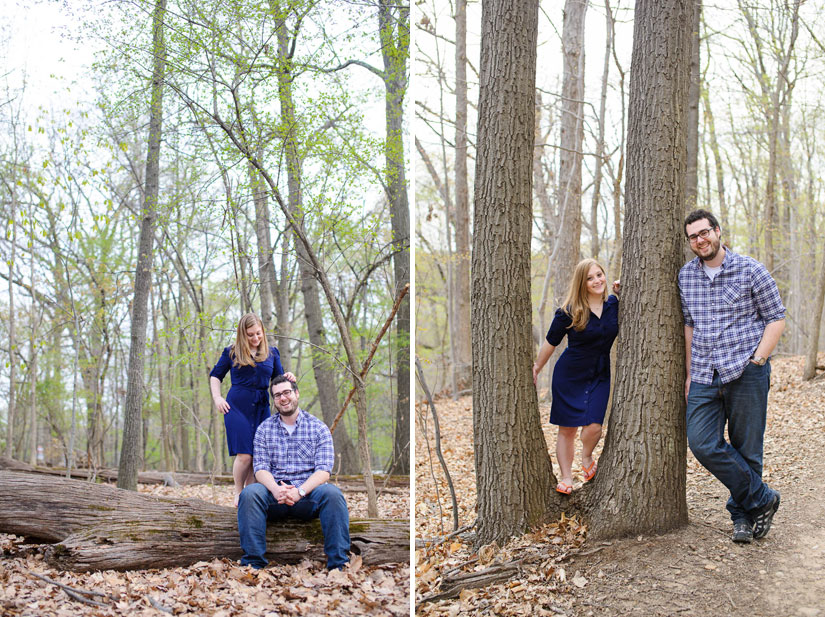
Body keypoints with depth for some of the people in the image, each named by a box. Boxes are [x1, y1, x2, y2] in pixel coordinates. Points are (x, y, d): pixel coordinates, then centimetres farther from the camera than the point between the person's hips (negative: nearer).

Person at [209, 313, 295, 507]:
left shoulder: (272, 353, 11)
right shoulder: (232, 352, 5)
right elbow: (215, 376, 14)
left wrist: (288, 378, -7)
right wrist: (217, 398, 0)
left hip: (261, 407, 3)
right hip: (237, 406, -3)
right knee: (244, 455, -9)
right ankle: (238, 494, 9)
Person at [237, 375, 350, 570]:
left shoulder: (318, 428, 8)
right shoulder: (264, 429, 13)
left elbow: (324, 470, -3)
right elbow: (261, 468, 2)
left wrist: (300, 491, -22)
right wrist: (276, 490, -21)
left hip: (308, 492, -1)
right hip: (274, 493, 1)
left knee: (332, 493, -33)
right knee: (249, 493, -31)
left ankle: (339, 565, -32)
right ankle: (253, 564, -30)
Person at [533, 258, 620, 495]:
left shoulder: (614, 305, -3)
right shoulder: (569, 312, -12)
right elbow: (551, 342, 0)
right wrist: (537, 367, 8)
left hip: (599, 376, 2)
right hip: (569, 375, -2)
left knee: (593, 426, -12)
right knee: (567, 429, 3)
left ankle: (587, 457, 21)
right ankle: (566, 478, 19)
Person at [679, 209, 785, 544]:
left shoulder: (751, 270, -2)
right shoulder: (686, 276, 11)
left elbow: (776, 318, 1)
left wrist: (757, 359, -9)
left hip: (746, 375, -4)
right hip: (705, 378, 4)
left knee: (745, 450, 2)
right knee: (703, 444, -8)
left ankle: (743, 513, 21)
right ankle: (762, 499, 6)